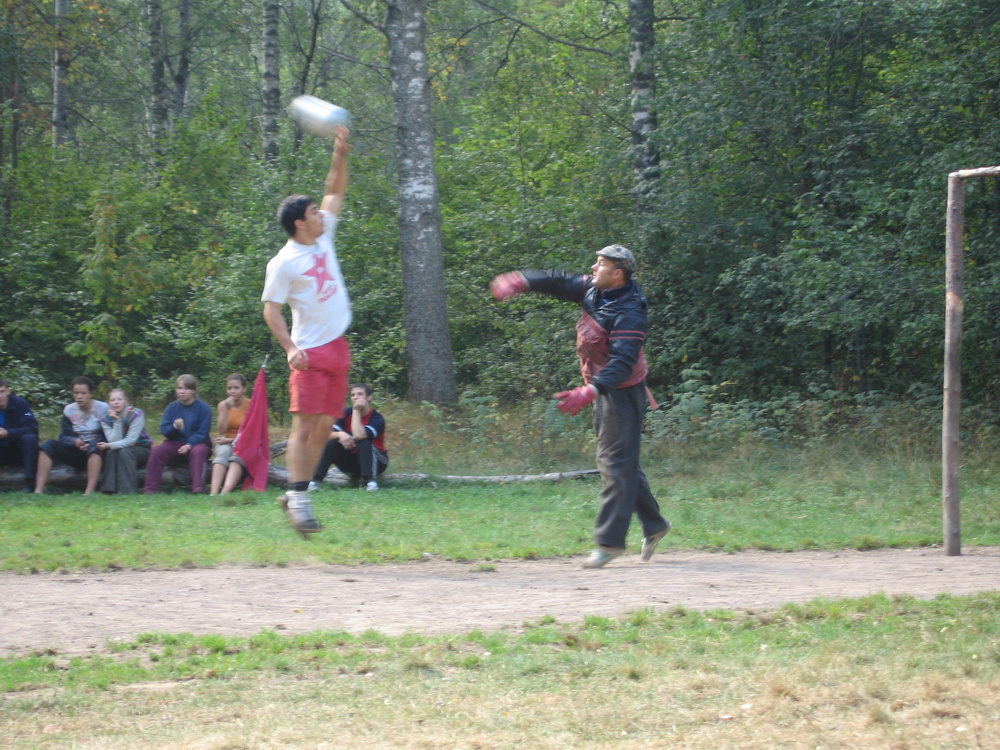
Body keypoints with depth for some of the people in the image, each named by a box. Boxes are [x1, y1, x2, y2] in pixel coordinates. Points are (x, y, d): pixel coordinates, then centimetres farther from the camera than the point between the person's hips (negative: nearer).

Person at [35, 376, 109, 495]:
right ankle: (39, 490, -29)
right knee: (48, 445, -18)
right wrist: (74, 441, -20)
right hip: (76, 451, 4)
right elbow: (64, 436, 2)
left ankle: (90, 491, -47)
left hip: (96, 454, -4)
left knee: (94, 444, -39)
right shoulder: (69, 410, 4)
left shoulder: (102, 409, -7)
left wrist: (91, 445, -27)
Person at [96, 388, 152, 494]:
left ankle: (128, 490, -36)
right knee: (111, 452, -29)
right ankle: (110, 489, -32)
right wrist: (117, 421, -26)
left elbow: (131, 440, -25)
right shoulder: (106, 419, -6)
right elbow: (115, 441, -17)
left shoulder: (136, 414, -17)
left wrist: (109, 446, -35)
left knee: (124, 452, -33)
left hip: (142, 449, -3)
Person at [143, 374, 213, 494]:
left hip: (197, 443, -3)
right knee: (156, 451, -22)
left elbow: (202, 433, -10)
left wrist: (189, 445, -26)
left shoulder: (203, 408, -4)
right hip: (175, 443, 3)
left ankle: (198, 488, -42)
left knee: (197, 452, -38)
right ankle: (151, 488, -20)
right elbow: (164, 430, 0)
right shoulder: (171, 407, 8)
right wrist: (175, 427, -23)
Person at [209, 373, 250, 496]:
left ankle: (224, 493, -57)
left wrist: (229, 440, -11)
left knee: (236, 458, -36)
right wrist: (226, 409, -16)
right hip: (226, 443, 2)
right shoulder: (223, 405, 4)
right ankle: (213, 493, -53)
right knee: (222, 453, -33)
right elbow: (221, 431, -7)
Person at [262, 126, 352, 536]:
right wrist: (289, 347, -21)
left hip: (338, 348, 7)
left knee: (324, 429, 5)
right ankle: (298, 498, -11)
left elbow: (336, 191, 17)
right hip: (310, 352, -7)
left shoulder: (324, 236, 10)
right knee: (305, 425, -11)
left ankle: (296, 494, 9)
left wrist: (340, 154, 4)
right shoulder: (284, 263, -10)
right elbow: (271, 309, -9)